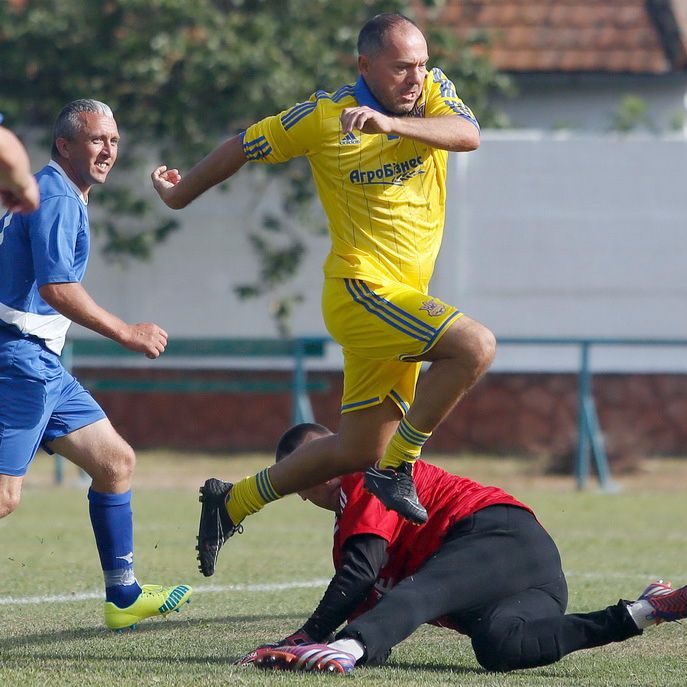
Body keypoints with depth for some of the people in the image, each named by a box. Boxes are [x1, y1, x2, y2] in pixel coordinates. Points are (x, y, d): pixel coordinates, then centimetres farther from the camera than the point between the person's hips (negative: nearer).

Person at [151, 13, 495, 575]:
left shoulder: (433, 90, 2)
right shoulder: (323, 118, -9)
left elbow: (469, 134, -19)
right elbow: (243, 148, 6)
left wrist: (391, 123, -33)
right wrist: (182, 193, 17)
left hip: (403, 300, 6)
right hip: (362, 290, -6)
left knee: (359, 451, 12)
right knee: (475, 345, -27)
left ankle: (232, 503, 28)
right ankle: (398, 467, -16)